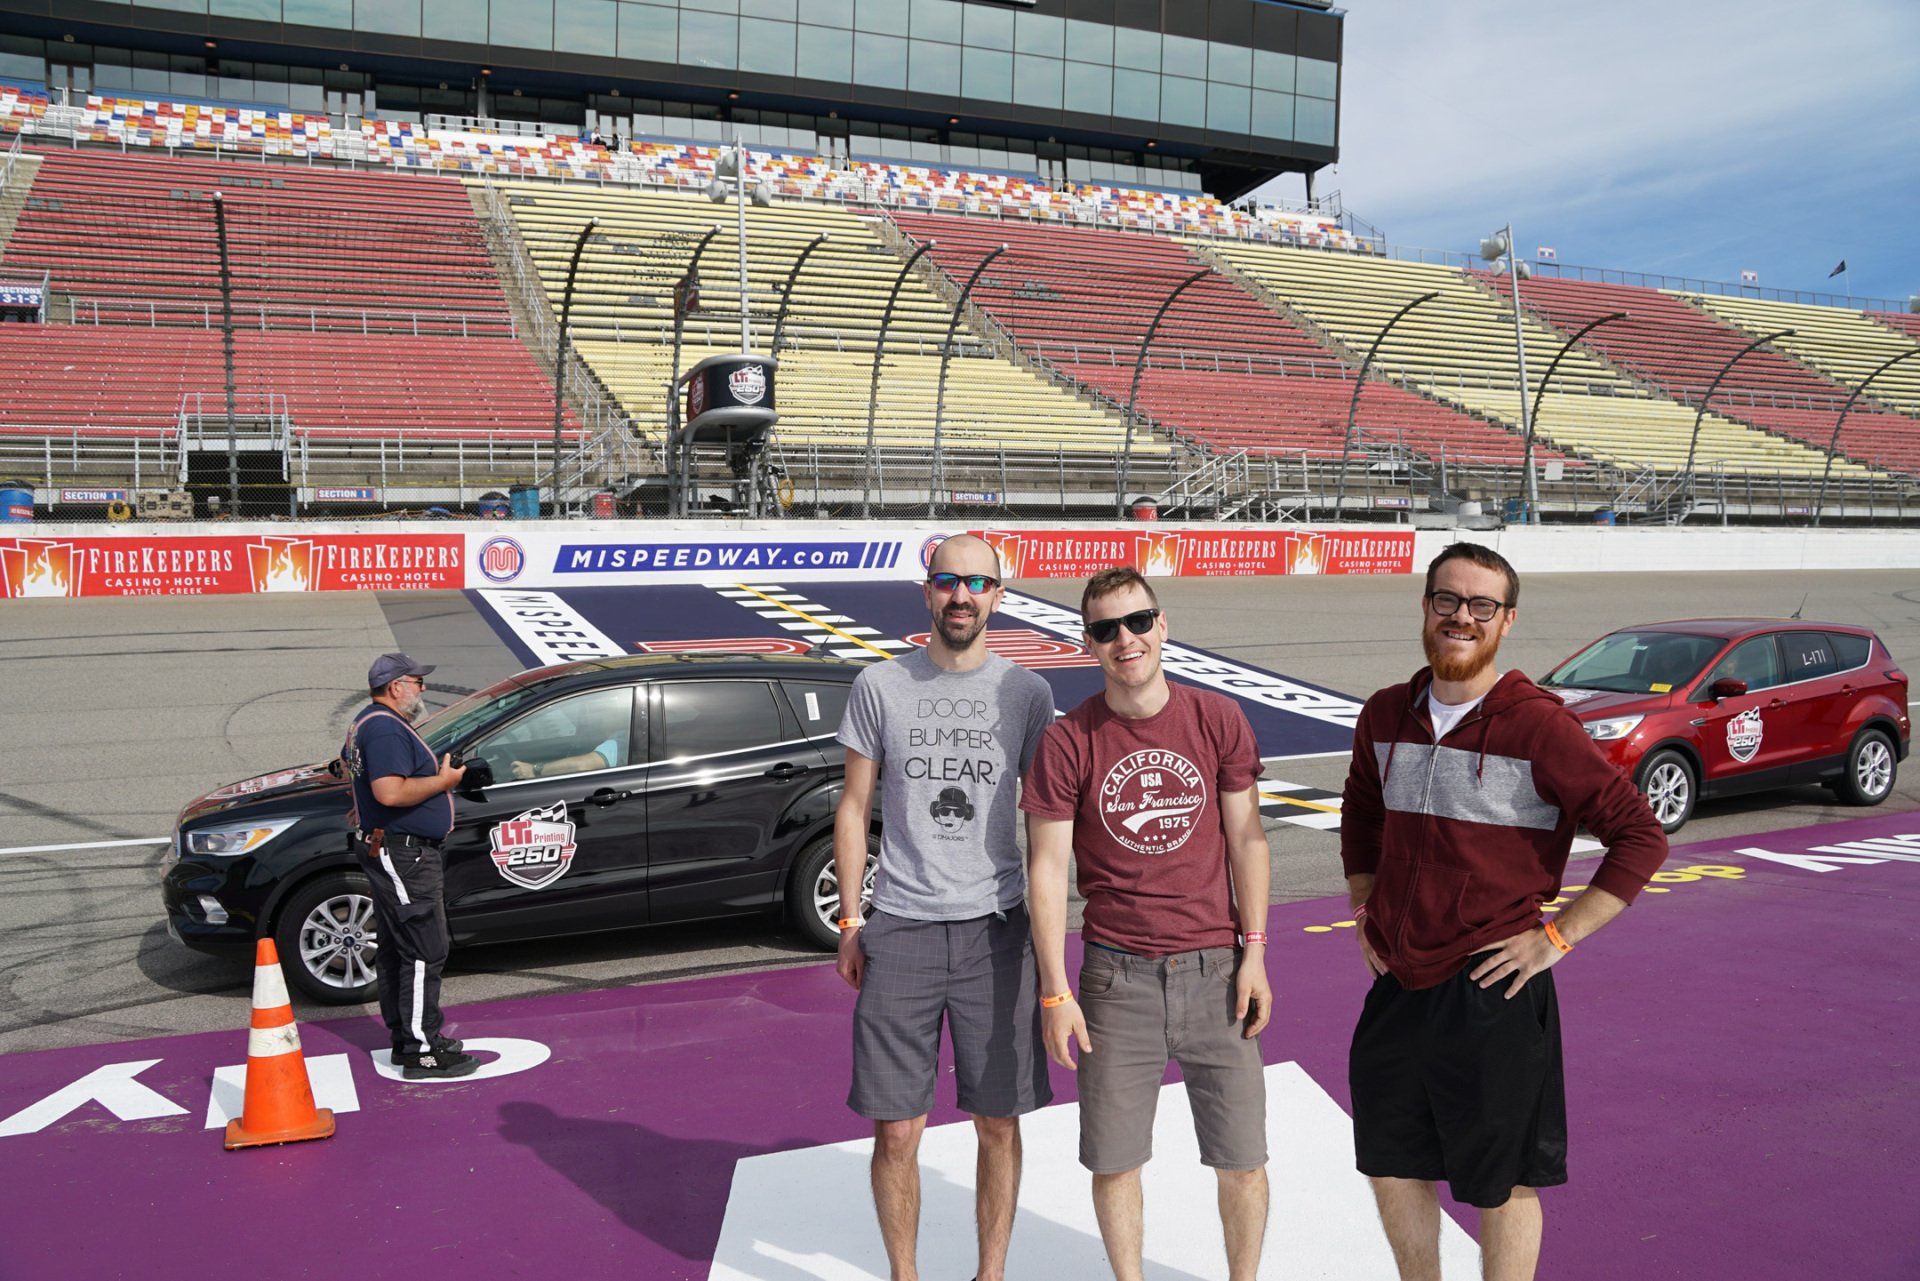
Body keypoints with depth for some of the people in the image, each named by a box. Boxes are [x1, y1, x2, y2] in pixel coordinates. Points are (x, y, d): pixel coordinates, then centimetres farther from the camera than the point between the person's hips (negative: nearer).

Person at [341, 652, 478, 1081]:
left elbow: (352, 763, 36)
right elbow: (391, 792, -30)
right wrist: (443, 780, -19)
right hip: (403, 855, -11)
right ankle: (423, 1053, -5)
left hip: (393, 855, 11)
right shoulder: (386, 729, -19)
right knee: (425, 953, -9)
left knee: (397, 949, 16)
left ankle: (405, 1038, 26)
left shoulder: (367, 723, 16)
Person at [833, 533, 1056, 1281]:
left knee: (998, 1125, 8)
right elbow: (855, 808, 7)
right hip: (901, 931, 0)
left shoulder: (1026, 692, 4)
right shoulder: (880, 686, 3)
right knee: (896, 1132, 4)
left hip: (997, 930, 1)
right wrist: (849, 921, 3)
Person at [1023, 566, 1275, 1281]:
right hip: (1117, 975, -1)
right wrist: (1055, 992, -5)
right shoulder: (1067, 741, -6)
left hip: (1213, 967, 1)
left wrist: (1254, 955, 1)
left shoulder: (1219, 720, -1)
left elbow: (1246, 837, 5)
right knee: (1113, 1163, 9)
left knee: (1241, 1162, 8)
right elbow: (1048, 865, -4)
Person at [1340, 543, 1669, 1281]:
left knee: (1501, 1185, 9)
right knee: (1391, 1165, 18)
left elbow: (1640, 839, -11)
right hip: (1397, 982, 6)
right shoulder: (1386, 716, 4)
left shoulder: (1538, 726, -14)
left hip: (1490, 993, -6)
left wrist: (1557, 937, -13)